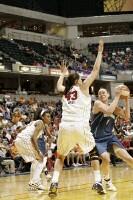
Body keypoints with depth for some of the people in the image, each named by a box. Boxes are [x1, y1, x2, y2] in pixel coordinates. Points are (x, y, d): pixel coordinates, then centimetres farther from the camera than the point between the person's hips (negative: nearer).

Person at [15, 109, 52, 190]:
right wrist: (38, 152, -15)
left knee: (35, 161, 22)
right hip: (25, 140, -9)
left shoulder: (34, 122, 24)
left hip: (18, 141, 9)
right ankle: (35, 181, -9)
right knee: (41, 159, 1)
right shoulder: (40, 123, -3)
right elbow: (33, 137, -16)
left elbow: (21, 131, 26)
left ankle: (33, 183, 19)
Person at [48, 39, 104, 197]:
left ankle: (54, 183, -1)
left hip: (65, 127, 3)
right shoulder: (83, 87, 10)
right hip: (80, 127, -3)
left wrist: (63, 73, 59)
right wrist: (100, 52, 22)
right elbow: (96, 69, 13)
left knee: (60, 157, 21)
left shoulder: (65, 91, 21)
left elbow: (58, 86, 46)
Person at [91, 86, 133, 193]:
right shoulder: (97, 104, -10)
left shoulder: (114, 106, 8)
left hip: (110, 137, 5)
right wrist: (117, 96, -25)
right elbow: (109, 111, -29)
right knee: (106, 158, -28)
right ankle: (107, 180, 1)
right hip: (97, 139, -5)